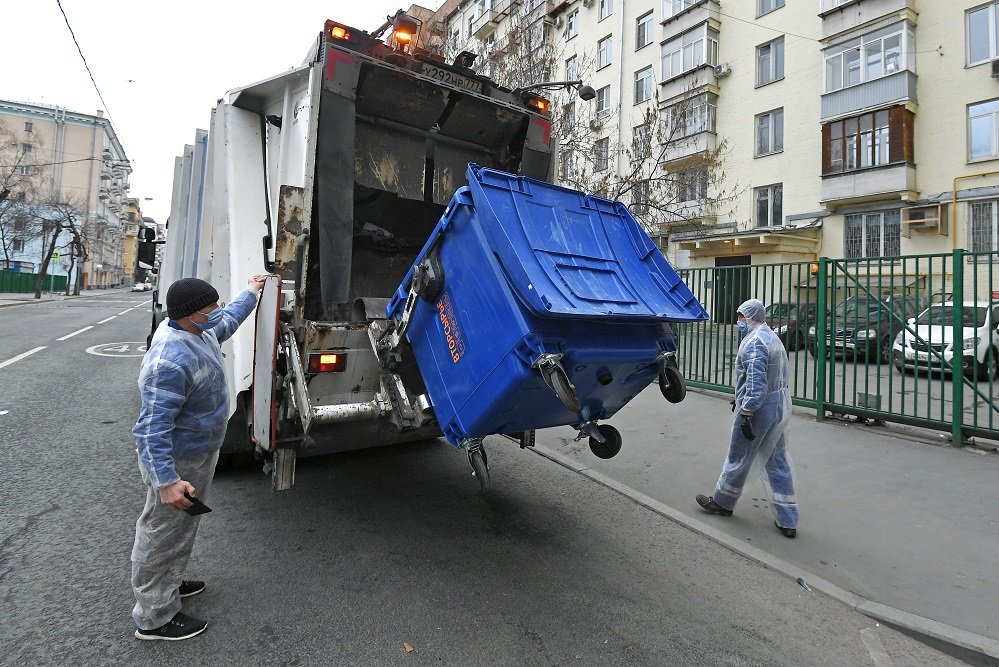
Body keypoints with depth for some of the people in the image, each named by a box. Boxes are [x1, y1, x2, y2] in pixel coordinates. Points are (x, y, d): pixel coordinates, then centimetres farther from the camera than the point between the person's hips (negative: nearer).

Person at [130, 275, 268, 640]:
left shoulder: (198, 331, -4)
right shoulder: (171, 361, -34)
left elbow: (228, 322, 21)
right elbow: (153, 429, -33)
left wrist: (249, 292, 30)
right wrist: (166, 481, -35)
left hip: (200, 453, 10)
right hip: (178, 462, -10)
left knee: (183, 528, 27)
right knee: (163, 536, 9)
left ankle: (169, 584, 49)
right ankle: (154, 618, 28)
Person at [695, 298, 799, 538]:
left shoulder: (754, 342, -18)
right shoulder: (773, 338, 14)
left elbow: (756, 382, -23)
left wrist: (746, 413, -20)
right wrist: (741, 400, 24)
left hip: (760, 408, -9)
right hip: (781, 405, 9)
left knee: (738, 458, 8)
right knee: (778, 461, 12)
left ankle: (723, 502, 27)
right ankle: (787, 521, 16)